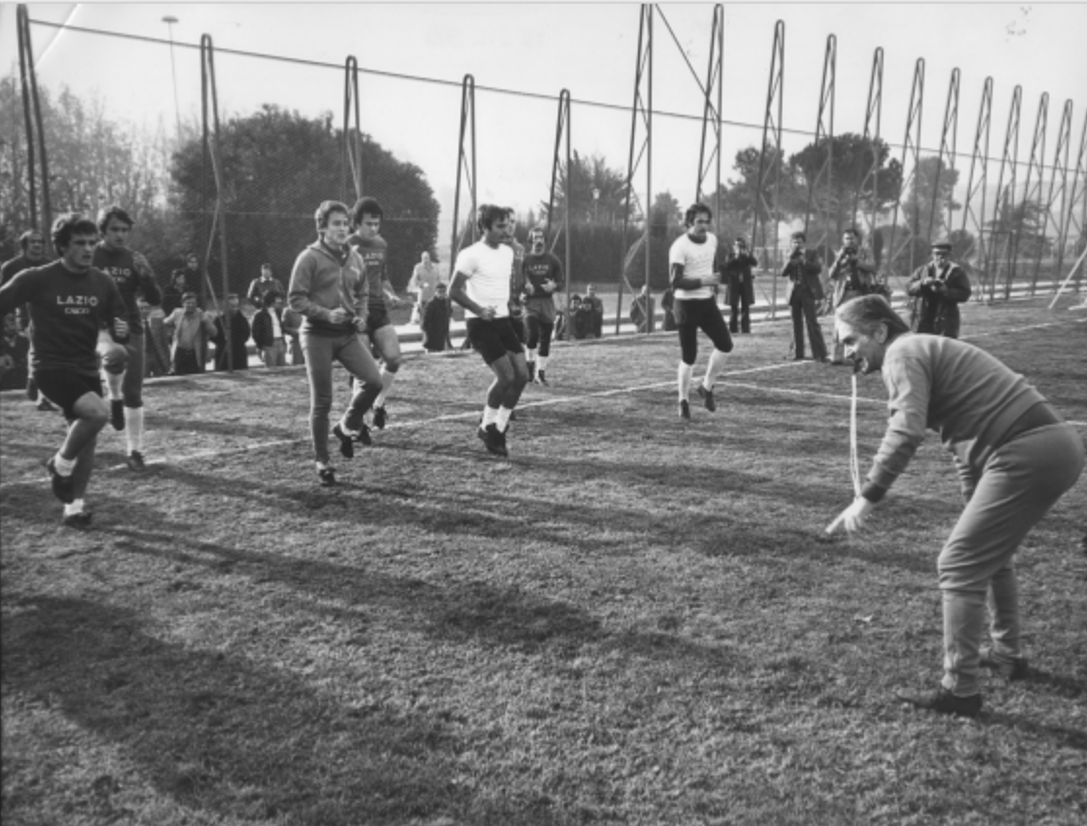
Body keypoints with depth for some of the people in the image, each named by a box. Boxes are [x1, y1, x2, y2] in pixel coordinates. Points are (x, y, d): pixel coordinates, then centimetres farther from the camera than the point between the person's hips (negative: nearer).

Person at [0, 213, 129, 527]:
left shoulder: (102, 282, 1)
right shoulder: (37, 279, -11)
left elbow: (119, 321, 10)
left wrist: (121, 331, -13)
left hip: (86, 369, 6)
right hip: (52, 368, -5)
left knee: (88, 438, 8)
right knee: (98, 412, -28)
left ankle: (74, 506, 23)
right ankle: (61, 464, -1)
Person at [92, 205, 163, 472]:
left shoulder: (134, 259, 5)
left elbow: (155, 300, 0)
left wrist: (145, 275, -16)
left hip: (131, 328, 2)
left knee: (133, 394, 2)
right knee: (115, 355, -38)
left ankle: (134, 451, 15)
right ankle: (114, 398, -8)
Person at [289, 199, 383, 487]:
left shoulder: (355, 258, 8)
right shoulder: (310, 258, -9)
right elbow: (295, 299, -10)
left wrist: (361, 318, 2)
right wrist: (326, 314, -22)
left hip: (347, 334, 5)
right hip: (318, 336, -4)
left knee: (373, 380, -14)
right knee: (322, 402, 0)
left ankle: (347, 426, 14)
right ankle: (322, 462, 15)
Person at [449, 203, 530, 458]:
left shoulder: (508, 252, 11)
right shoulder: (471, 255, -13)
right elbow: (454, 291, -13)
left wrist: (511, 305, 13)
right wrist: (479, 310, -25)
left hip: (502, 320, 8)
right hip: (480, 322, -8)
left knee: (522, 374, 0)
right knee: (506, 376, -13)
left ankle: (499, 428, 15)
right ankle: (487, 427, 10)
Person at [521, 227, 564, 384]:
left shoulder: (552, 259, 5)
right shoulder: (525, 260, 1)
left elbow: (562, 281, 8)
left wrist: (554, 286, -14)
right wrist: (524, 287, -16)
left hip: (547, 301, 2)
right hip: (531, 301, -2)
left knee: (545, 339, 4)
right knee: (533, 334, -20)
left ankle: (541, 372, 14)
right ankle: (531, 364, 2)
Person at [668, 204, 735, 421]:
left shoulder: (712, 239, 4)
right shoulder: (680, 246, -17)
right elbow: (675, 281, -22)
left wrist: (715, 281, 11)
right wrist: (703, 282, -27)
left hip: (708, 302, 6)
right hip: (687, 304, -6)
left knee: (725, 345, -6)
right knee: (688, 356, -2)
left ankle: (706, 387, 15)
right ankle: (683, 401, 15)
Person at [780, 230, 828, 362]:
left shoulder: (811, 254, 5)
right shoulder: (790, 258, 13)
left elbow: (818, 268, -9)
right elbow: (783, 273, 1)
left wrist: (804, 260, -16)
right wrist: (791, 259, -10)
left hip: (808, 292, -3)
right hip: (794, 292, 3)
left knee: (812, 322, -9)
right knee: (796, 324, 4)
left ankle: (819, 354, -9)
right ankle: (798, 354, 9)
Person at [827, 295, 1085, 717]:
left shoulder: (903, 353, -6)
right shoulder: (927, 351, 24)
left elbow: (907, 431, -25)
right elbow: (966, 443, 29)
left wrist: (868, 496, -21)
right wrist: (977, 514, 31)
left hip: (1027, 453, -10)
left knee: (959, 565, -4)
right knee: (991, 552, 27)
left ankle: (959, 690, 2)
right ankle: (1007, 654, 41)